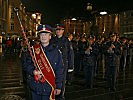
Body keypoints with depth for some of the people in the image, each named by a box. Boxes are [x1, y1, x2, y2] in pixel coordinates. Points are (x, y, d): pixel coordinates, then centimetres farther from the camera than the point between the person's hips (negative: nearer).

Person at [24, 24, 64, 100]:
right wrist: (33, 71, -14)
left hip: (49, 88, -2)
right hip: (35, 87, 2)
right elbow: (27, 65, 7)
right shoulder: (33, 50, 3)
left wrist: (59, 87, -3)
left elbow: (60, 71, -1)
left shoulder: (56, 52, -2)